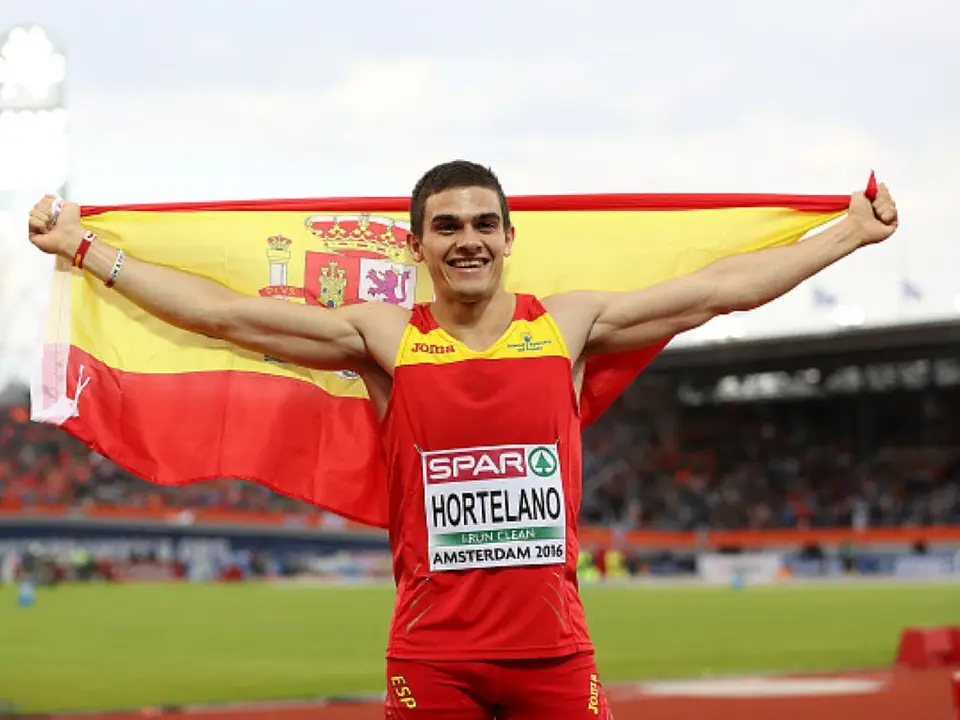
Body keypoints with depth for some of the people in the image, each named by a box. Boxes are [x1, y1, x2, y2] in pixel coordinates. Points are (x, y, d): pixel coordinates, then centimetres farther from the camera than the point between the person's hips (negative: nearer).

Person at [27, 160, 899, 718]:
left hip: (555, 649, 1)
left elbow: (721, 287, 10)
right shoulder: (385, 338, 3)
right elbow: (226, 312, 1)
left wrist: (851, 233, 13)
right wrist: (83, 248, 0)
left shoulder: (567, 325, 6)